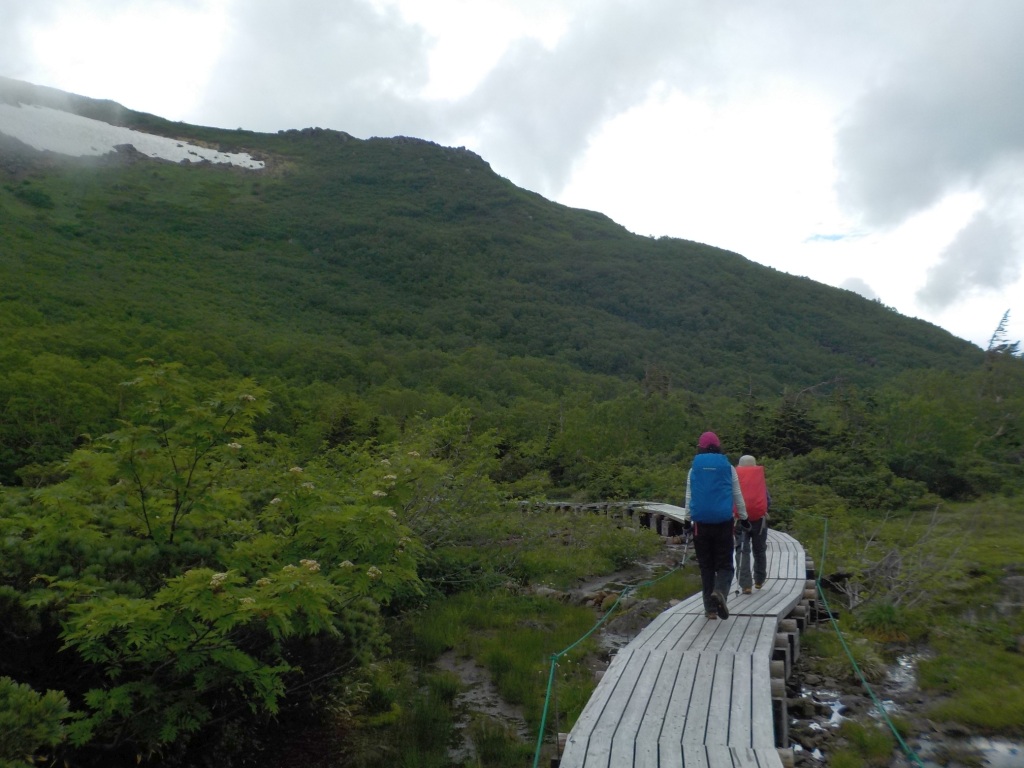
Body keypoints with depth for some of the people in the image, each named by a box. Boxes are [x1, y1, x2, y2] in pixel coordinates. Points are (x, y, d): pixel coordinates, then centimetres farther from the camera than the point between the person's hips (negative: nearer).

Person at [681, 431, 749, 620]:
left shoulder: (694, 469, 3)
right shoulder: (728, 468, 3)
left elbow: (689, 497, 4)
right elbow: (737, 496, 8)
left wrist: (687, 519, 13)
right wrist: (743, 518, 18)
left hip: (701, 523, 1)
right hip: (724, 522, -1)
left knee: (706, 566, 9)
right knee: (724, 564, 5)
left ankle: (711, 608, 7)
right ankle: (720, 591, -24)